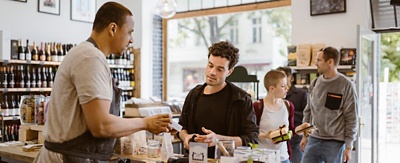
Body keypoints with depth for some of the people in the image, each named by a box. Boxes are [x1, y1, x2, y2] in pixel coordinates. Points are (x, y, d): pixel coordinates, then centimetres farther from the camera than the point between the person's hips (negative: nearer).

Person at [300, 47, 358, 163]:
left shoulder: (346, 85, -8)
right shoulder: (315, 83, 7)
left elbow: (351, 118, -8)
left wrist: (348, 146, -9)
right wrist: (305, 135, 12)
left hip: (335, 142, -4)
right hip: (313, 140, 5)